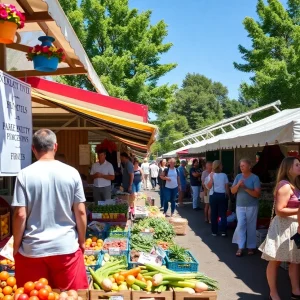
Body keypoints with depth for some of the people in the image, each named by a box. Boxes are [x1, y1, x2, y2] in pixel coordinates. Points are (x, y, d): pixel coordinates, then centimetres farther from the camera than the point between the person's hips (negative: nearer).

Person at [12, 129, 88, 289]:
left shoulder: (24, 175, -8)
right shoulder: (72, 173, -4)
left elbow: (20, 215, -9)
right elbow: (80, 212, -2)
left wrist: (16, 246, 5)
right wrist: (82, 241, 11)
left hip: (32, 249, 0)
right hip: (66, 246, 1)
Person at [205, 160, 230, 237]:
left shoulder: (210, 175, -4)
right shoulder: (224, 175, -4)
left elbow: (208, 187, -11)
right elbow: (226, 187, -3)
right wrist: (228, 195, 7)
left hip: (213, 196, 1)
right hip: (222, 195, 0)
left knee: (214, 214, 7)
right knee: (223, 214, 5)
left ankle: (214, 231, 11)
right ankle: (223, 231, 5)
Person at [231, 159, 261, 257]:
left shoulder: (255, 178, -9)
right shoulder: (238, 177, 3)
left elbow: (257, 194, -14)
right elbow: (232, 191, 1)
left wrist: (245, 188, -22)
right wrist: (238, 185, -18)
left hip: (252, 206, -3)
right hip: (240, 206, 3)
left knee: (251, 227, 6)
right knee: (240, 225, -2)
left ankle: (251, 247, 18)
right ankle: (240, 247, 2)